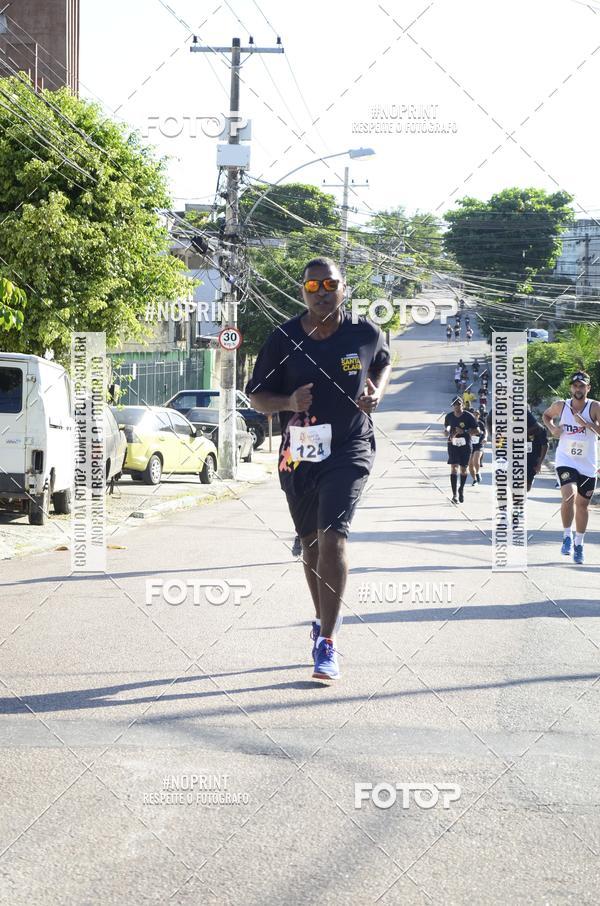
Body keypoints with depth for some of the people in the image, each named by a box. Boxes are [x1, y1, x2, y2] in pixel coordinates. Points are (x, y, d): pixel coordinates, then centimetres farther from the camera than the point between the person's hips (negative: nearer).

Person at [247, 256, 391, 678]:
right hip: (299, 453, 3)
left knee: (332, 535, -19)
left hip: (350, 450, -3)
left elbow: (384, 362, 21)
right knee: (311, 542, 15)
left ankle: (327, 643, -17)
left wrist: (377, 392, 0)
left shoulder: (366, 333, -2)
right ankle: (325, 619, 39)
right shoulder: (283, 339, -3)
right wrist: (288, 402, -16)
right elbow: (257, 395, 4)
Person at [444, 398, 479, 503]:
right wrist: (448, 434, -4)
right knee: (454, 467, -12)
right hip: (453, 444, 1)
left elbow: (476, 430, -7)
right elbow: (446, 429, 18)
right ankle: (454, 495, -14)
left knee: (463, 469, 8)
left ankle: (461, 489, 34)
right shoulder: (449, 416, 2)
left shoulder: (468, 416, -7)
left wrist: (463, 432, -19)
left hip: (465, 445, -1)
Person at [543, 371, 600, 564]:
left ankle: (578, 543, 30)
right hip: (566, 461, -1)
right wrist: (552, 428, 0)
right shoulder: (561, 405, -2)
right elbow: (546, 415, 19)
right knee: (569, 495, -24)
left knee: (582, 504, 12)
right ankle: (567, 536, -7)